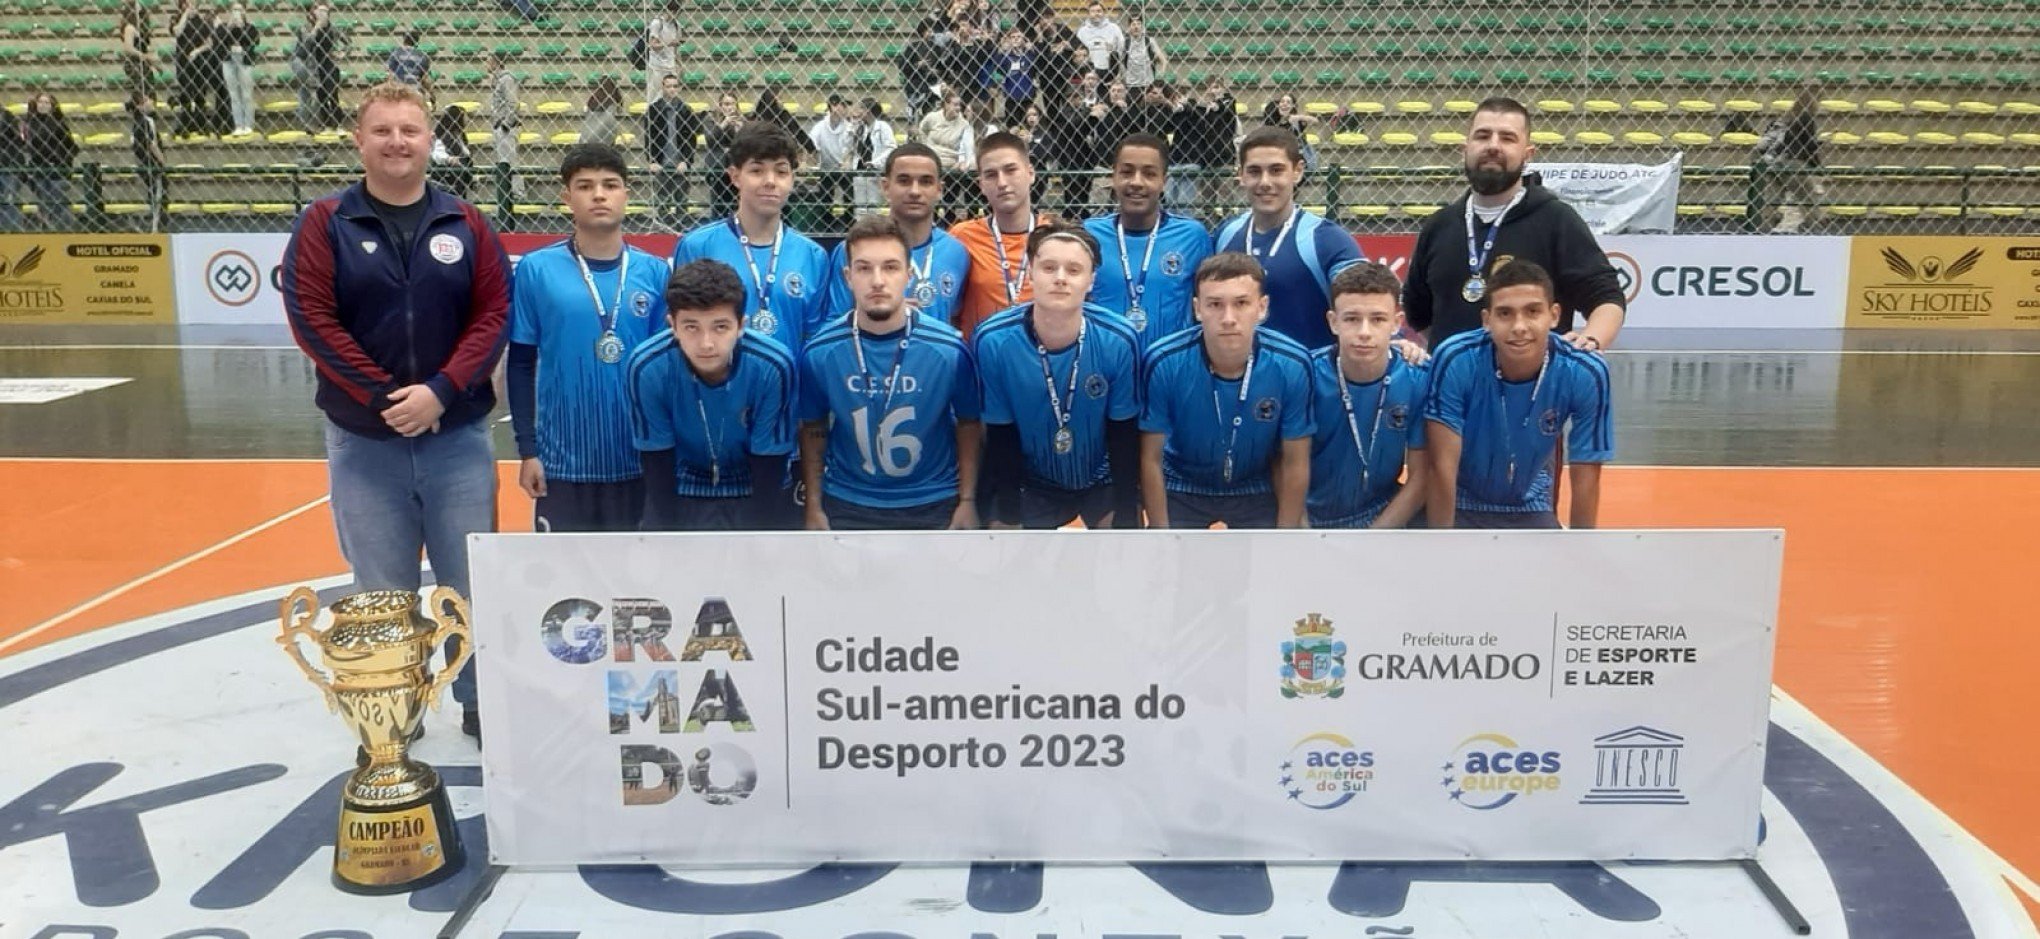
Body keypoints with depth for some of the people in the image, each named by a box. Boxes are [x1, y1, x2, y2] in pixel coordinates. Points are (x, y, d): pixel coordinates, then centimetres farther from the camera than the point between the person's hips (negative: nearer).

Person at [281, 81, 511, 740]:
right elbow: (310, 316, -7)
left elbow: (493, 314, -2)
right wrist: (382, 396, -14)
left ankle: (479, 701, 22)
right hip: (362, 438, -1)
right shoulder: (325, 223, 0)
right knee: (382, 588, 8)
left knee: (471, 580, 6)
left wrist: (439, 391, -14)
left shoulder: (465, 224, 3)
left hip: (458, 434, 1)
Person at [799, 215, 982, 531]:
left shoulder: (948, 349, -14)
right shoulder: (821, 353, -11)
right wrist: (814, 508, 1)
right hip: (847, 505, 1)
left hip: (934, 504, 0)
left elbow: (968, 424, -1)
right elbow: (813, 430, 2)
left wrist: (967, 502, -2)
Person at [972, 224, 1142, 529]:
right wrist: (1009, 521, -8)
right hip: (1030, 484, 0)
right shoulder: (993, 342, -21)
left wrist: (1125, 523, -8)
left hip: (1104, 481, 0)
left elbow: (1124, 438, -9)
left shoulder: (1119, 341, -21)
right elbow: (1001, 439, -10)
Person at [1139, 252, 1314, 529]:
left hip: (1257, 492, 1)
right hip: (1180, 490, 0)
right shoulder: (1164, 362, -25)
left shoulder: (1292, 365, -22)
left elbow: (1294, 464, -10)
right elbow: (1151, 460, -14)